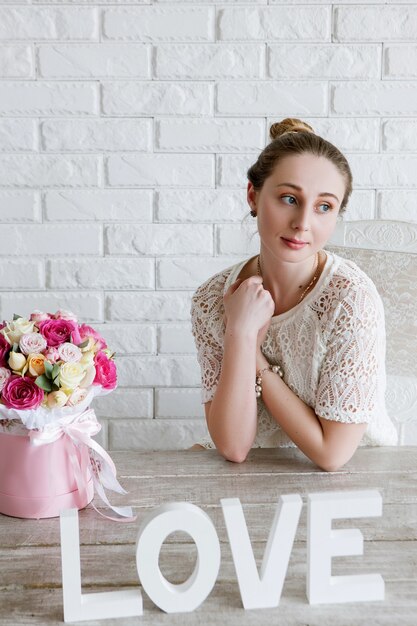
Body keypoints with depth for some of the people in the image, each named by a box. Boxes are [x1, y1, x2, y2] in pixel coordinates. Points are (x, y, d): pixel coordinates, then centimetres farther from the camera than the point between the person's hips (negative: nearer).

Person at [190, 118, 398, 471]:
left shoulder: (352, 298, -19)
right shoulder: (213, 299, -9)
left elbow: (332, 453, -17)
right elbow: (232, 446, -13)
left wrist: (255, 356, -16)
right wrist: (240, 334, -22)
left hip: (350, 480, -2)